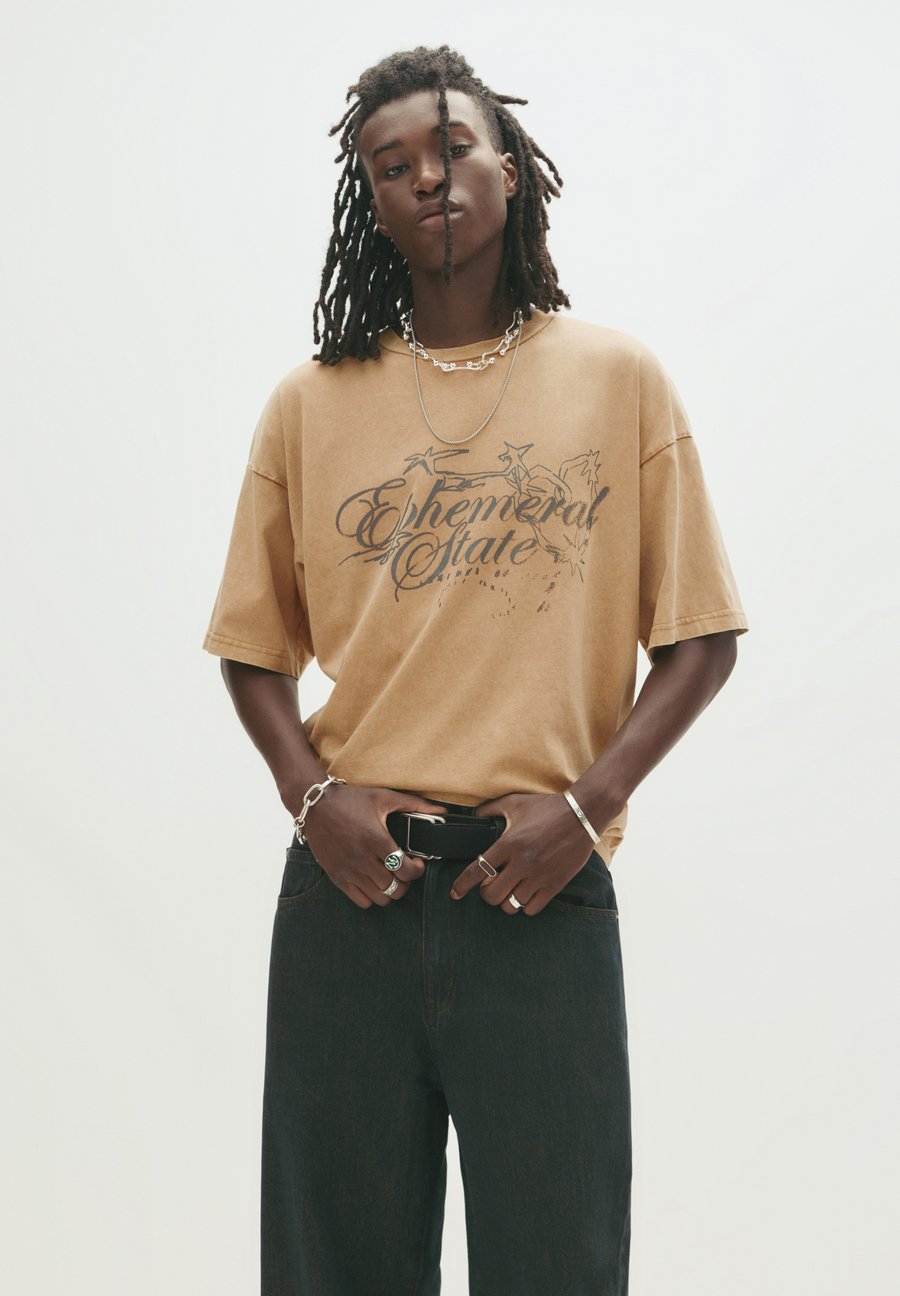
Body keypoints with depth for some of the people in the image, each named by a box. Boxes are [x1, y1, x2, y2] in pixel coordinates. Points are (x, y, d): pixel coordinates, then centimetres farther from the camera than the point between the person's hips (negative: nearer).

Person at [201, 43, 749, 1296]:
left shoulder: (620, 378, 4)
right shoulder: (311, 402, 8)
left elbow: (699, 636, 3)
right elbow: (255, 643, 12)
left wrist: (586, 804, -9)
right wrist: (311, 793, -5)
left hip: (544, 886, -1)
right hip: (349, 880, 2)